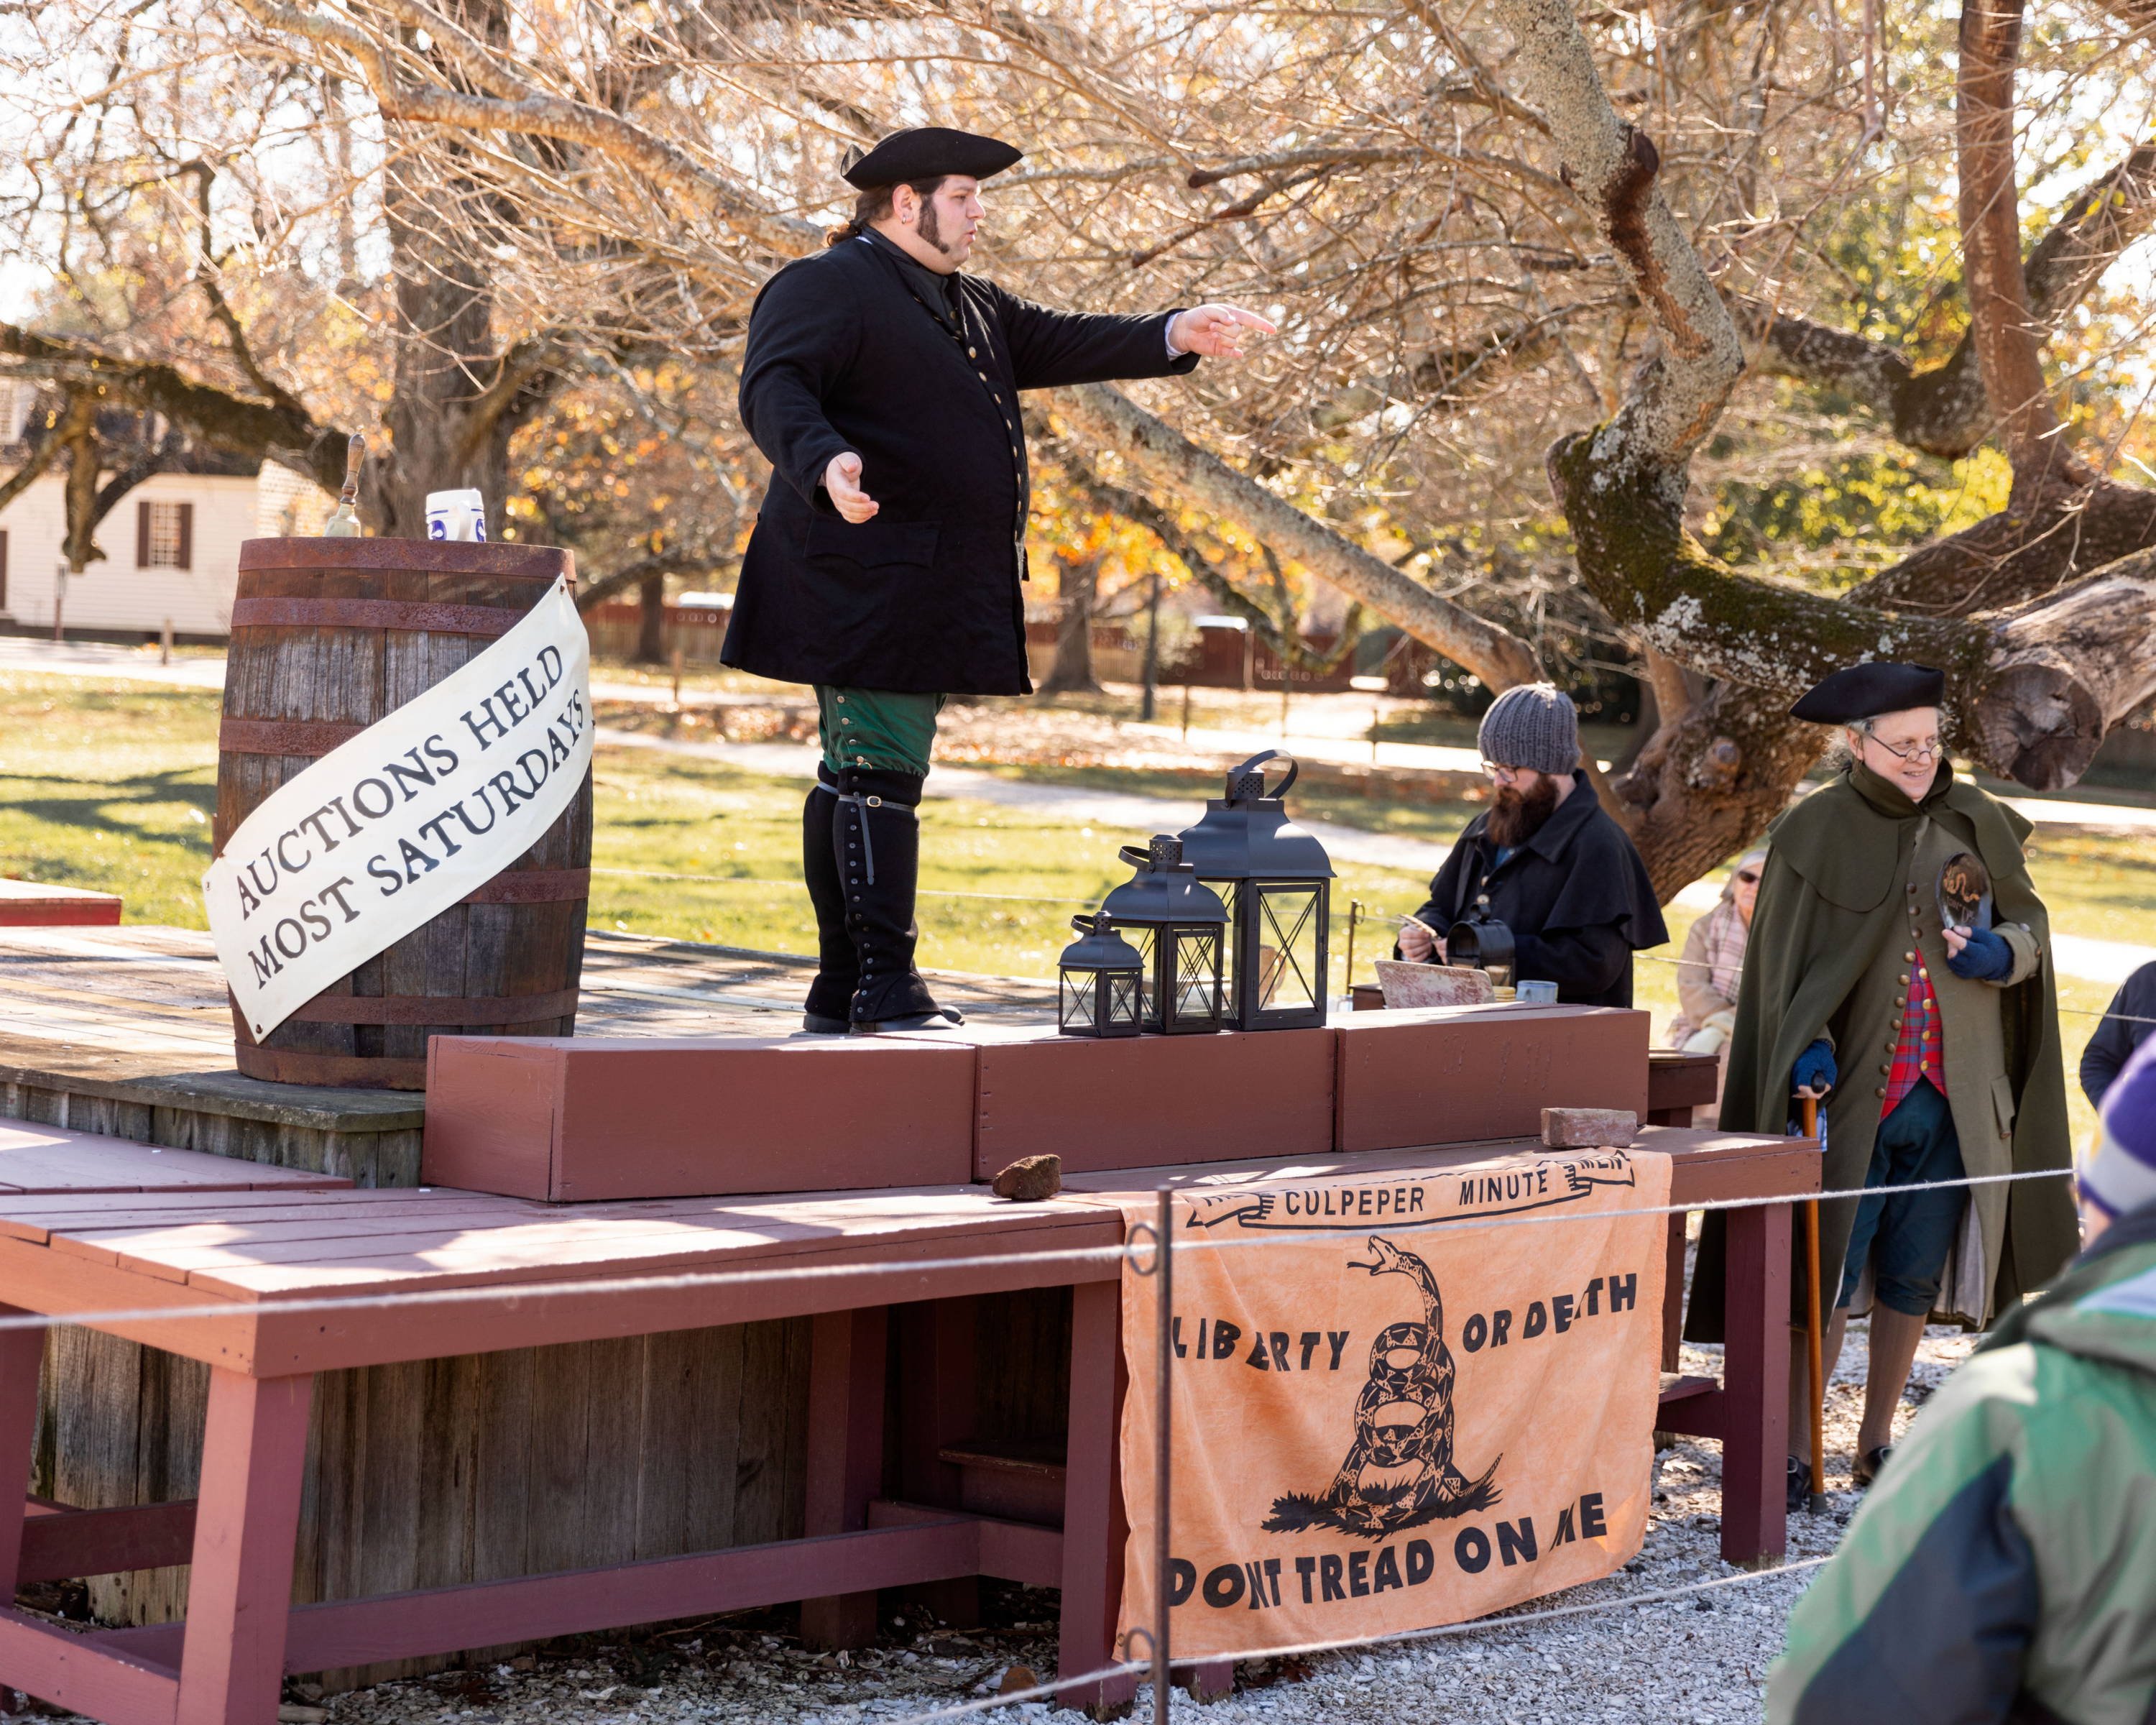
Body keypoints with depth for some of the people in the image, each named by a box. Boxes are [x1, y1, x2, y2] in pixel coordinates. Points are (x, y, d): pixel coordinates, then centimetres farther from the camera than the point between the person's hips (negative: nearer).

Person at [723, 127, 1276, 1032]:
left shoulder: (967, 304, 23)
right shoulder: (825, 286, -7)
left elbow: (1052, 344, 22)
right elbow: (774, 389, -20)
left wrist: (1173, 336, 8)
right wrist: (826, 464, -40)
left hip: (925, 593, 10)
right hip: (865, 579, -9)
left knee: (859, 778, 11)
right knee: (880, 772, -12)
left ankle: (842, 990, 14)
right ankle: (884, 983, -12)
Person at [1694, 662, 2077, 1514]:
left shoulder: (1977, 823, 5)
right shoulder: (1814, 834, -2)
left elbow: (2031, 924, 13)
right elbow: (1783, 965, -2)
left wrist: (2000, 953, -10)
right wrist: (1809, 1049, -17)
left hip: (1952, 1095, 3)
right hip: (1849, 1092, -3)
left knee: (1912, 1278, 9)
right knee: (1825, 1276, -4)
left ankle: (1877, 1442, 22)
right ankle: (1795, 1452, 4)